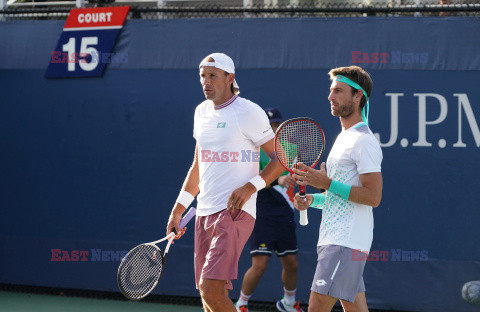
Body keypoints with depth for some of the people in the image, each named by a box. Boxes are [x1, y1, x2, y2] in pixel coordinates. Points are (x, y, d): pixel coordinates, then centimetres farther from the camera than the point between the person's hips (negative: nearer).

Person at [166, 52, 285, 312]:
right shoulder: (201, 112, 16)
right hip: (204, 213, 7)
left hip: (234, 212, -7)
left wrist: (250, 187, -16)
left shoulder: (249, 113, -6)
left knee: (211, 290, -19)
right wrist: (179, 208, 21)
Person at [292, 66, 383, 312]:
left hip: (346, 243, -10)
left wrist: (327, 183, -19)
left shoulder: (364, 141, -11)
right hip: (333, 239, 10)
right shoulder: (345, 137, 21)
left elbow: (373, 197, -18)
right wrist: (312, 200, 11)